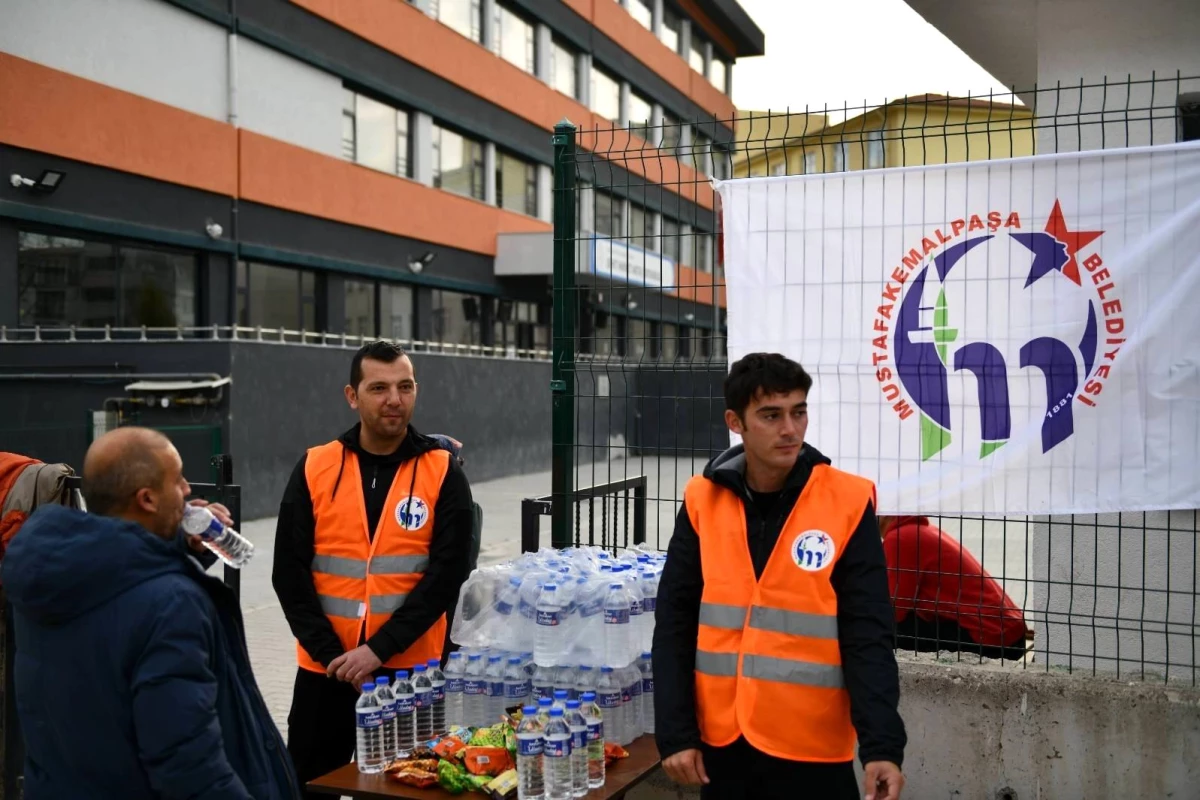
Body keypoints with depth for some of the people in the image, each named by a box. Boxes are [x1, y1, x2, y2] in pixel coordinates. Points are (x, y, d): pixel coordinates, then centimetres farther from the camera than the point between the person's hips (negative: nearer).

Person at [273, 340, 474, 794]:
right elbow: (290, 574, -2)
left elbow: (446, 575, -9)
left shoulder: (442, 472, -3)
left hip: (410, 669, -1)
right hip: (324, 670, 1)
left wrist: (378, 649, -15)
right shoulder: (315, 469, 0)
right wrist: (332, 655, -10)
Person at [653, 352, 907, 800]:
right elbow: (675, 625, 1)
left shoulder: (847, 503, -8)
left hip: (811, 747, -2)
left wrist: (882, 744, -18)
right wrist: (675, 732, -3)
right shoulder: (702, 502, -2)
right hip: (720, 741, 3)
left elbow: (867, 637, -9)